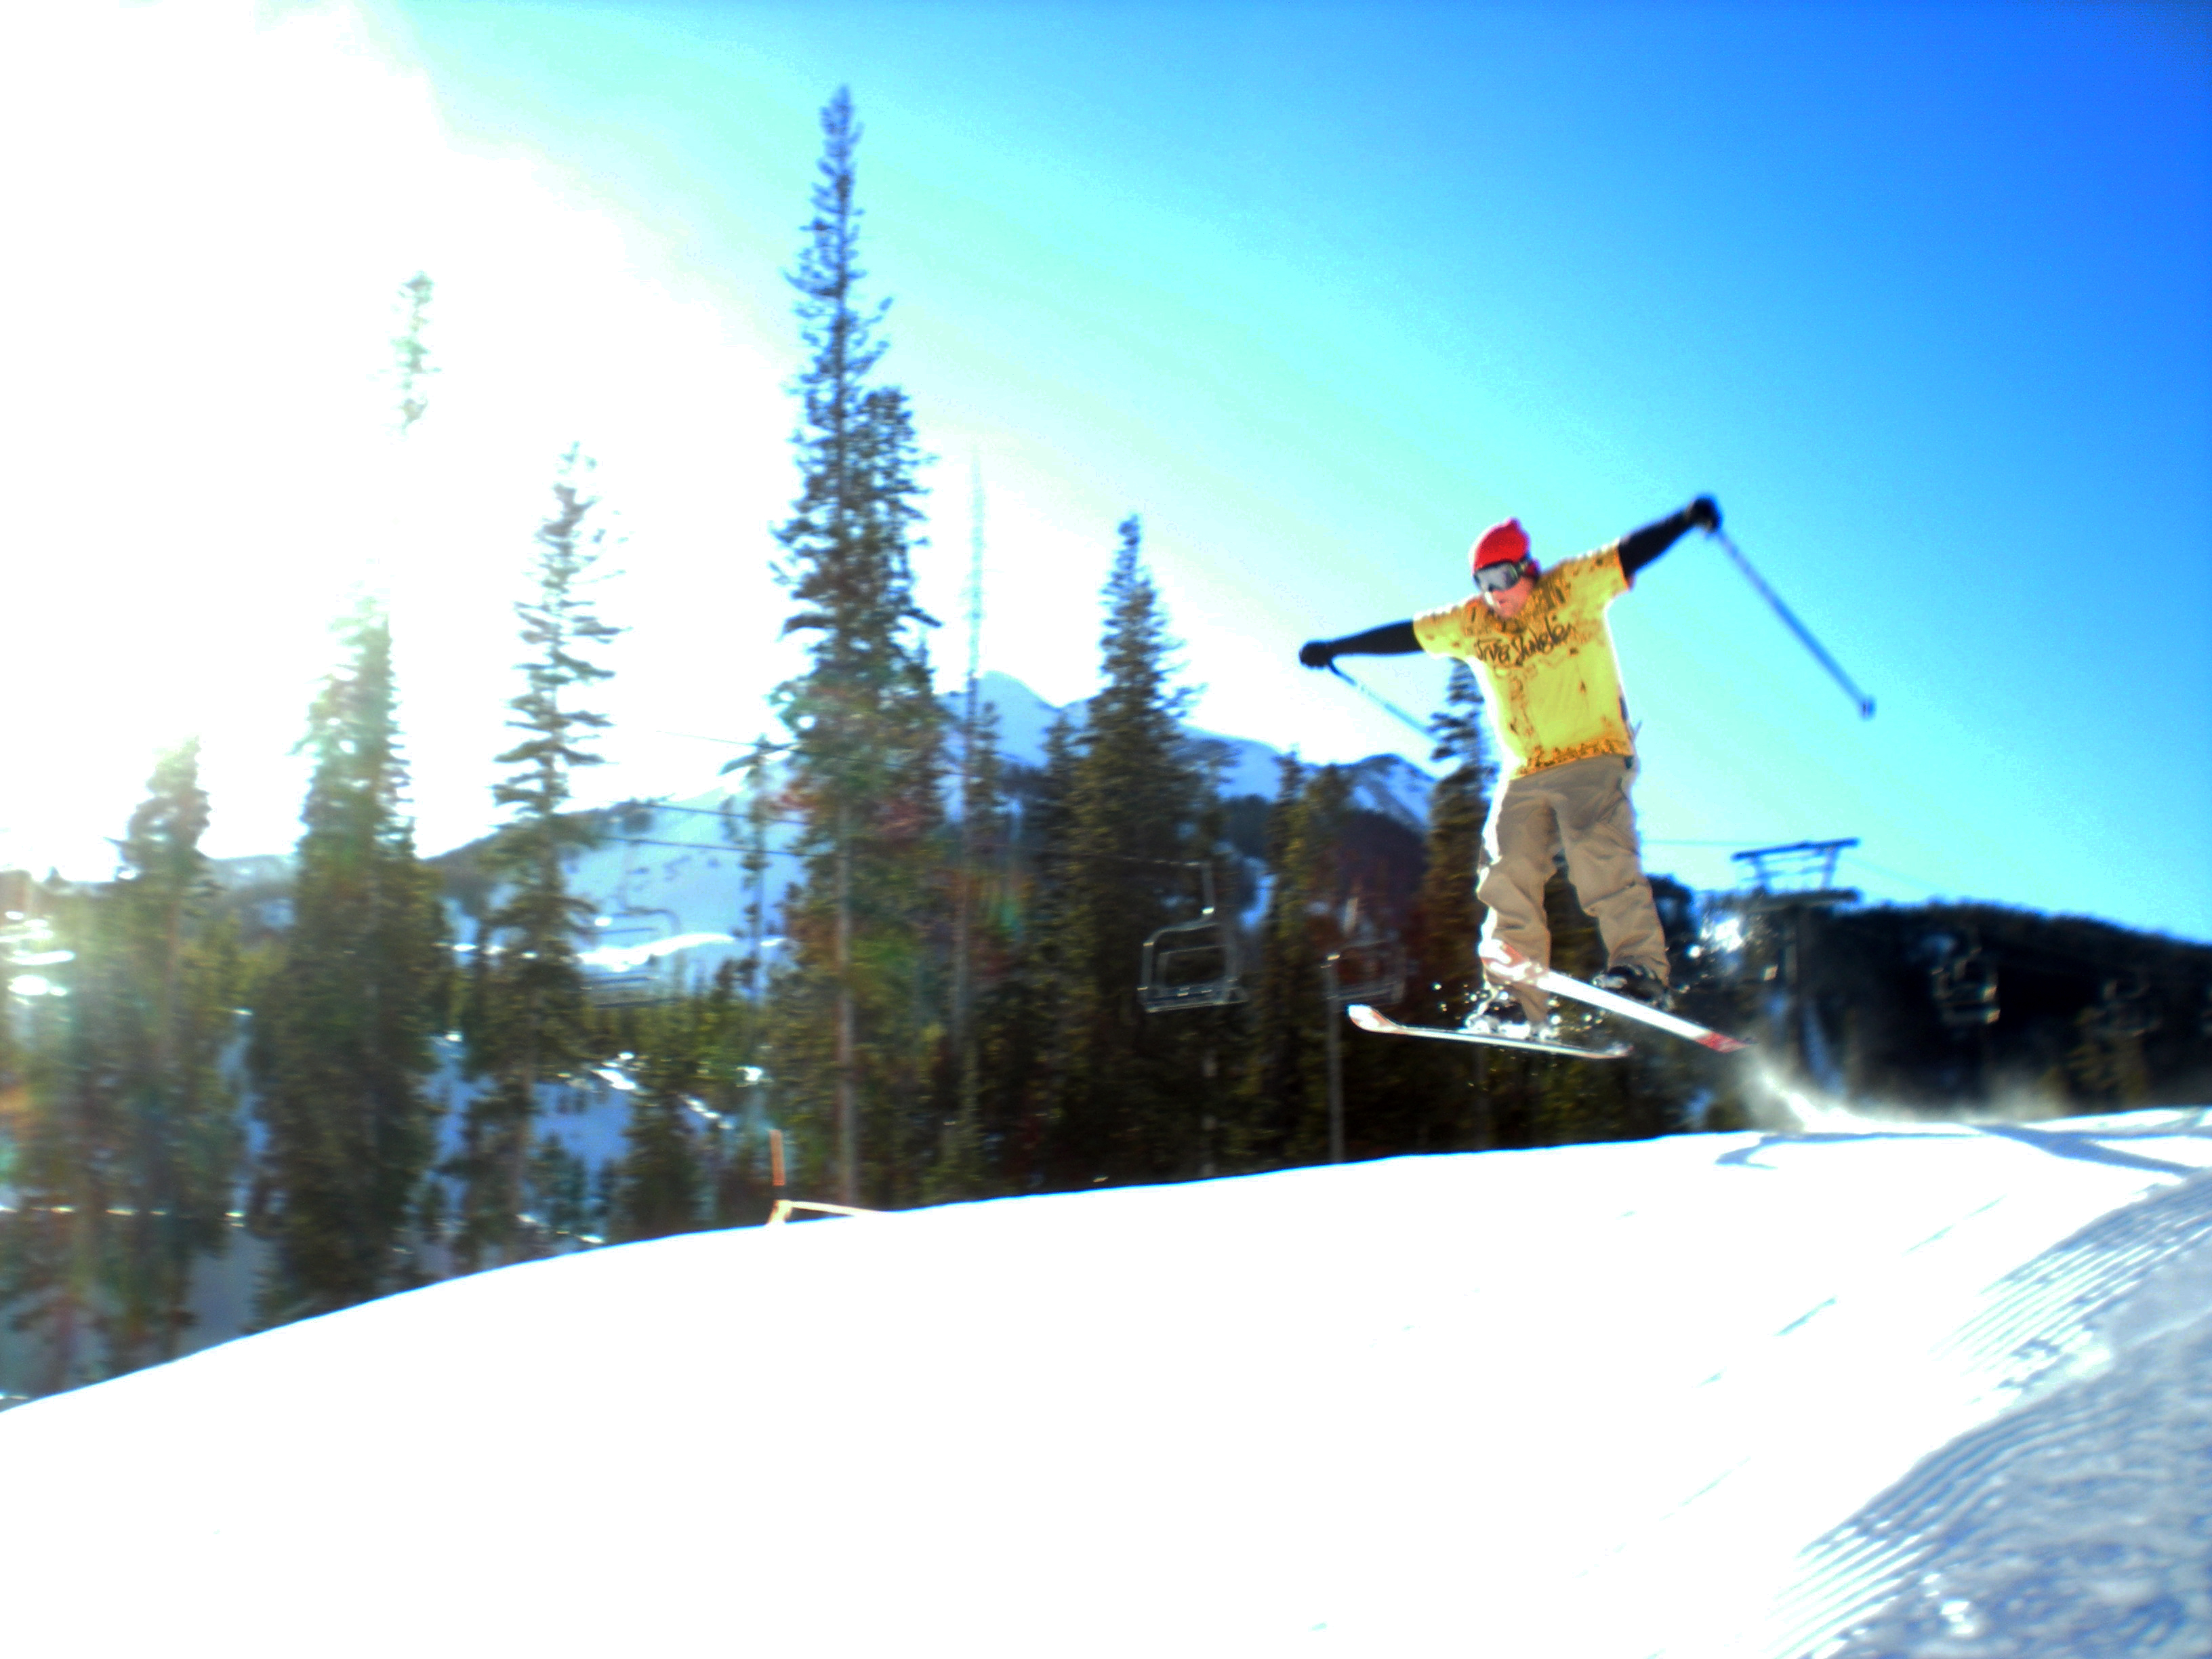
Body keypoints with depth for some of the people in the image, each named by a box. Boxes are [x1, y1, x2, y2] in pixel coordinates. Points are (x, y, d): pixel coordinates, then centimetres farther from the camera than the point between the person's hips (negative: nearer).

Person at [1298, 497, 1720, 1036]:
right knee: (1510, 878, -6)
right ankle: (1517, 1001, -6)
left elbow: (1632, 552, -10)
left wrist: (1687, 519, -26)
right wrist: (1335, 648, 21)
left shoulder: (1573, 587, -1)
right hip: (1527, 774, 5)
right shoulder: (1470, 623, 10)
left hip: (1595, 755, -5)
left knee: (1599, 855, -24)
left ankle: (1641, 970, -22)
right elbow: (1404, 636, 17)